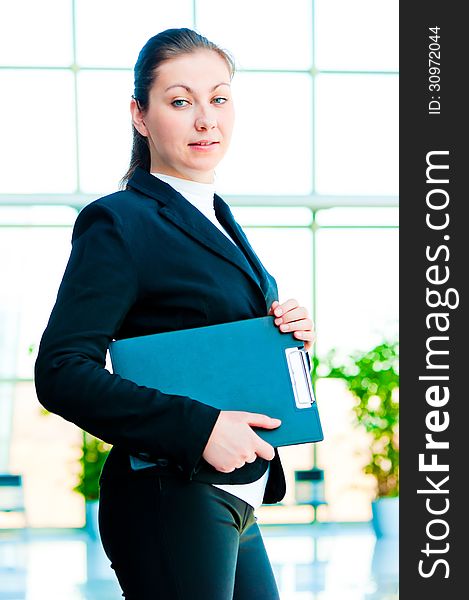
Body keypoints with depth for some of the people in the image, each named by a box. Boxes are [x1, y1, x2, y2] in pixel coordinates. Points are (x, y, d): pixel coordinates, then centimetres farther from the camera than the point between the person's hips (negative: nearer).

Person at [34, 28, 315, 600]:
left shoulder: (218, 219, 15)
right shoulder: (119, 223, -12)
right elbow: (62, 372, -20)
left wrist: (289, 334, 0)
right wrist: (198, 427, -26)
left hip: (233, 507, 9)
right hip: (170, 504, -9)